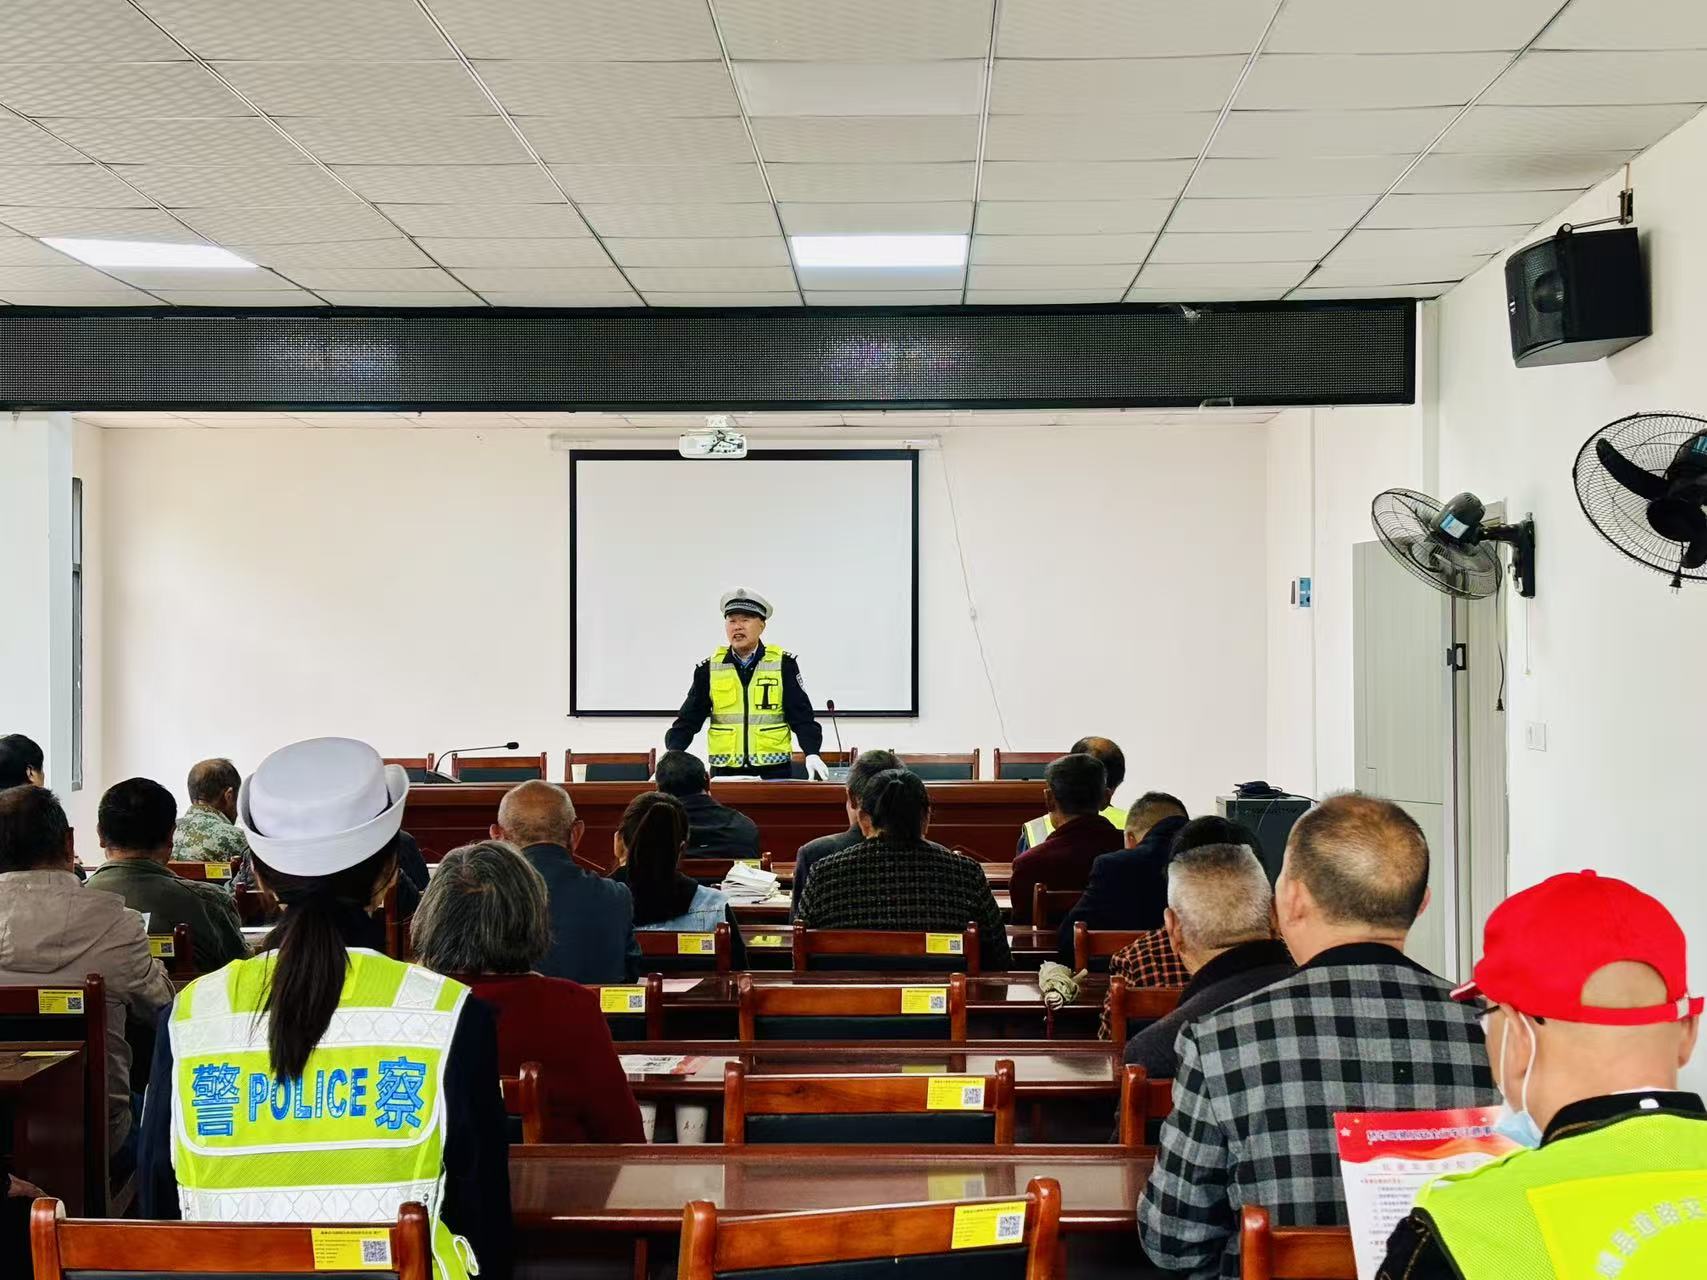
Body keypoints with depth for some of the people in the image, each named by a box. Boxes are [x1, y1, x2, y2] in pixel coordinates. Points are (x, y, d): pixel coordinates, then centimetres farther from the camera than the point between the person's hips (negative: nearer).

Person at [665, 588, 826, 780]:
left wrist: (812, 755, -17)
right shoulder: (709, 669, 5)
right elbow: (688, 720, 4)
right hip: (724, 772, 1)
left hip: (774, 771, -1)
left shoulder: (783, 664, 0)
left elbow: (802, 717, -1)